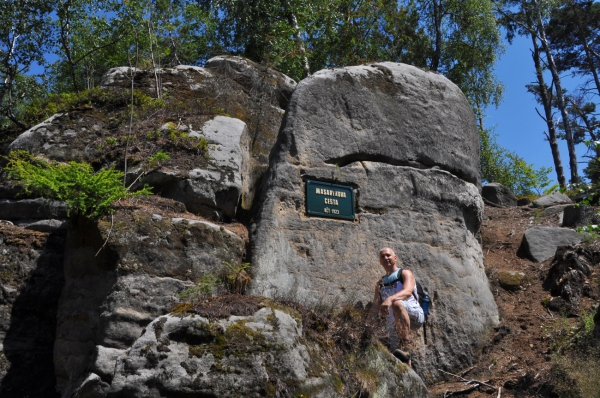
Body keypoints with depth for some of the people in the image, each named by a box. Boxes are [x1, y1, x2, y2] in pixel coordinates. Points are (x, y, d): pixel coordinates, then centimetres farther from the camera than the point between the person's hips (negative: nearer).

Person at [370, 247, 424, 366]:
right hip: (394, 323, 6)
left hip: (414, 313, -6)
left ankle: (406, 346, -41)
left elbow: (408, 291, -15)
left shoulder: (404, 273, 8)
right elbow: (375, 306, 14)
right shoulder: (380, 284, 25)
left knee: (397, 303, -37)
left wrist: (390, 299, -35)